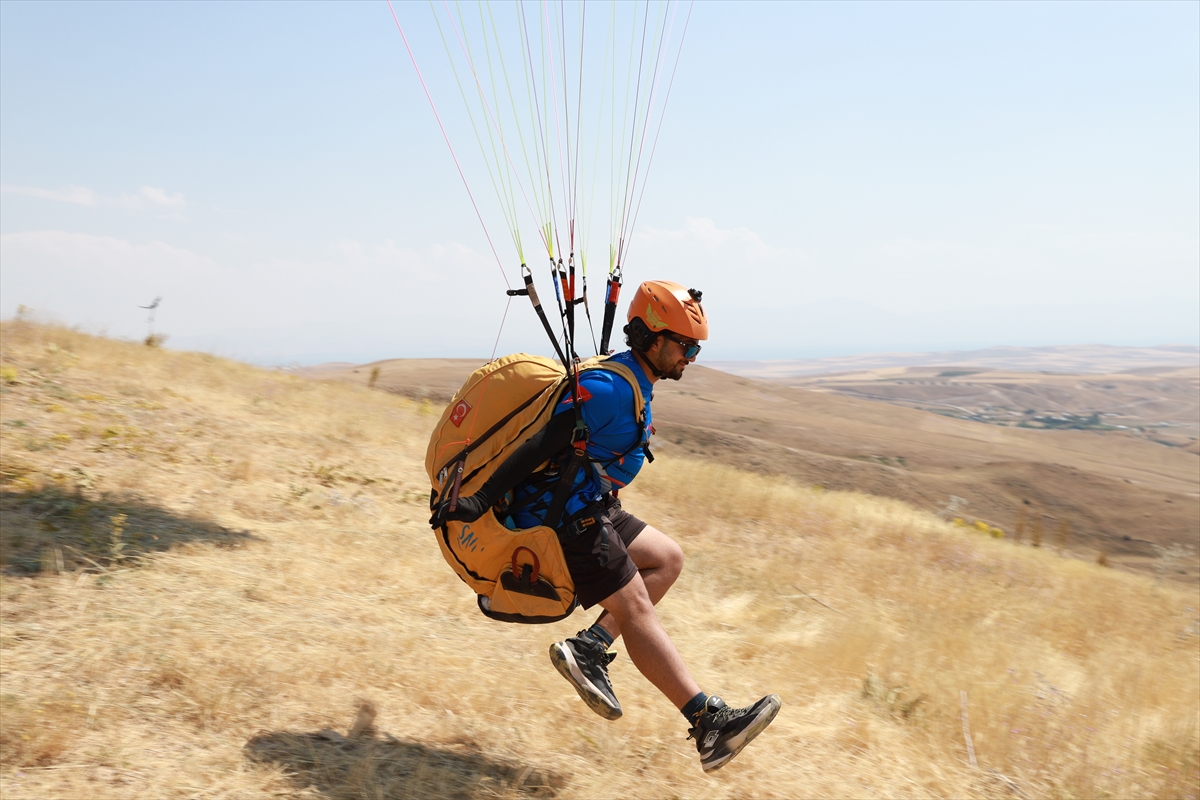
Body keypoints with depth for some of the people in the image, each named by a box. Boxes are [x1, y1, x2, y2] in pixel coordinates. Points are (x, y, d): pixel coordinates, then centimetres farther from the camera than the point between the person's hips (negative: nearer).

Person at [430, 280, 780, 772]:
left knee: (667, 559, 12)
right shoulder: (611, 389, -20)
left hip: (588, 508, 10)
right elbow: (539, 446, -25)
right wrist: (483, 500, -26)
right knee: (634, 607, -10)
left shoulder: (631, 384, 13)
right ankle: (709, 724, -8)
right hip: (562, 515, -10)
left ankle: (589, 649, 4)